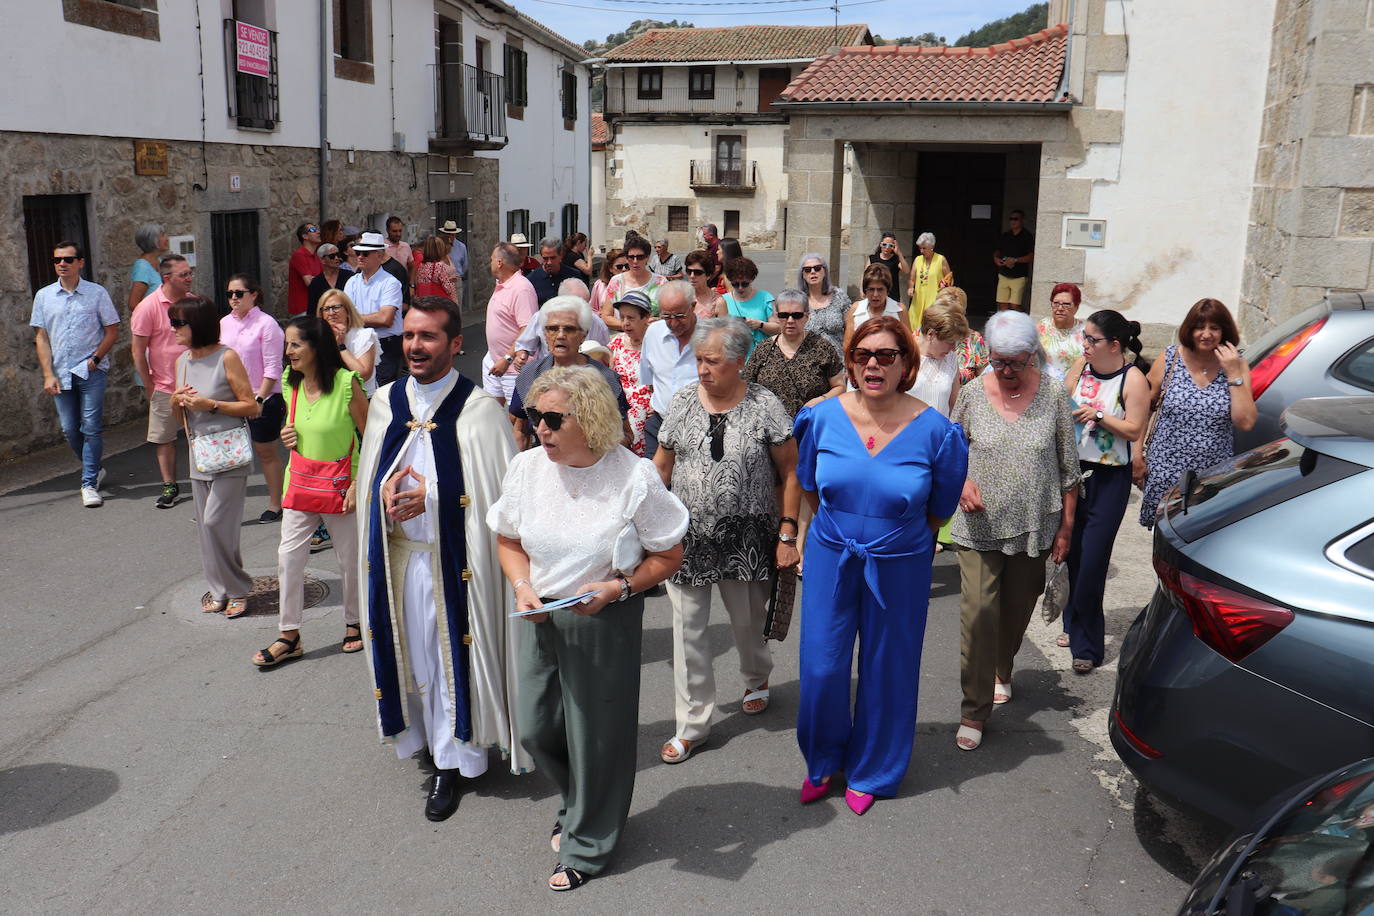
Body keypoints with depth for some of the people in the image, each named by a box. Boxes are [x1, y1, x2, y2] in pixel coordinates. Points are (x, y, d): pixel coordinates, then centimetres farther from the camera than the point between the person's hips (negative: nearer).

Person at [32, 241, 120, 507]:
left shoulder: (97, 293, 0)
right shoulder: (44, 296, 7)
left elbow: (112, 331, 3)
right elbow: (41, 337, 7)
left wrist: (95, 358, -9)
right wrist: (48, 374, -1)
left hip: (92, 372, -3)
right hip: (60, 373, 3)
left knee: (91, 428, -6)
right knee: (70, 430, 7)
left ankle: (89, 483, 1)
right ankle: (95, 469, 28)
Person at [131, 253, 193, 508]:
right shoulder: (148, 307, -10)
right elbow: (138, 349, -7)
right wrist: (148, 386, -7)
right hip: (165, 387, -3)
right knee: (164, 439, 6)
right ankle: (169, 485, 18)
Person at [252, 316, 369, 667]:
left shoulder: (346, 383, -16)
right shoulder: (291, 383, 2)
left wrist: (359, 483, -16)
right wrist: (289, 438, -3)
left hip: (340, 485, -5)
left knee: (350, 559, 9)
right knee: (288, 557, 2)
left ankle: (353, 623, 31)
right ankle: (289, 637, 13)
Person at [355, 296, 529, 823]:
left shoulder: (479, 409, -10)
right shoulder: (385, 402, 6)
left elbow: (499, 489, -11)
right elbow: (367, 479, 13)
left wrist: (432, 496, -17)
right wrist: (386, 494, -9)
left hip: (453, 558, -4)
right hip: (396, 556, 5)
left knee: (451, 654, 4)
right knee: (411, 650, 14)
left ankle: (450, 761, 19)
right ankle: (423, 736, 34)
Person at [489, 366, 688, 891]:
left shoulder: (634, 478, -16)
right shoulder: (526, 468, -5)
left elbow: (668, 555, -7)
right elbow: (508, 539, 9)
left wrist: (616, 588, -22)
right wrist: (522, 587, -9)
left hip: (606, 622, -4)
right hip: (539, 618, 5)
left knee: (596, 736, 8)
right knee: (536, 731, 14)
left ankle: (588, 846, 32)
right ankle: (577, 807, 45)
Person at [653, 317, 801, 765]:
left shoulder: (765, 406, -8)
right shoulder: (683, 401, 0)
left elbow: (790, 473, -4)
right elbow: (662, 464, 9)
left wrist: (787, 534, -7)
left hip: (746, 537, -2)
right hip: (687, 536, 2)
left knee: (748, 619, 15)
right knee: (687, 626, 3)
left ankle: (756, 679, 48)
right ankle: (692, 723, 16)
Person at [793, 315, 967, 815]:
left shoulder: (935, 431, -15)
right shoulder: (822, 417, -9)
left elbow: (940, 510, 0)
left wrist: (893, 534, 8)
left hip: (899, 567, -1)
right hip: (830, 559, 2)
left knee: (886, 670, 13)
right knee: (821, 666, 7)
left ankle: (869, 773, 37)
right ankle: (823, 761, 35)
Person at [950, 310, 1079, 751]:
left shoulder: (1053, 396, -4)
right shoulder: (973, 393, -4)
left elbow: (1069, 467, 3)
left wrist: (1065, 527, 3)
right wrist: (962, 482, -14)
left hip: (1034, 528, 1)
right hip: (980, 528, -1)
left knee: (1016, 612, 16)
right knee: (978, 615, -9)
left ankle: (1001, 672, 46)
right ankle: (974, 711, 2)